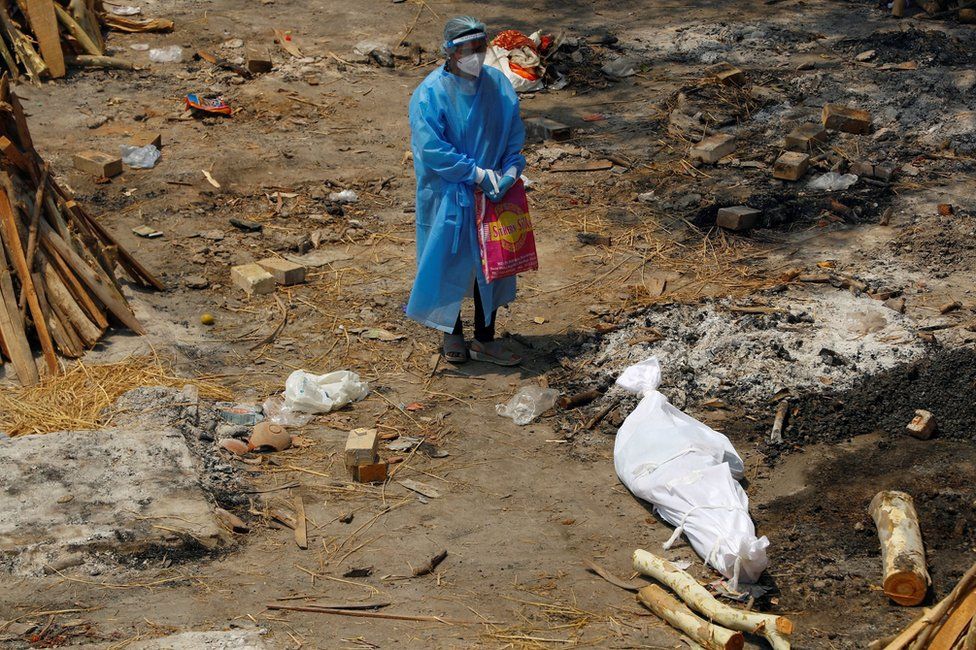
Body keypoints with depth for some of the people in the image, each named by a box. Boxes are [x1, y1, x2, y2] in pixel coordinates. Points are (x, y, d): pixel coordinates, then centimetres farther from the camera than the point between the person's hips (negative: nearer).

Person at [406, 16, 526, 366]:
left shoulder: (499, 85, -3)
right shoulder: (430, 94, -17)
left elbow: (514, 135, 3)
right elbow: (431, 149, -20)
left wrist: (511, 170, -13)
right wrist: (477, 173, -22)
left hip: (492, 194, 4)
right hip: (448, 197, -4)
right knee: (449, 264, 9)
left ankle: (484, 339, 25)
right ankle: (453, 334, 30)